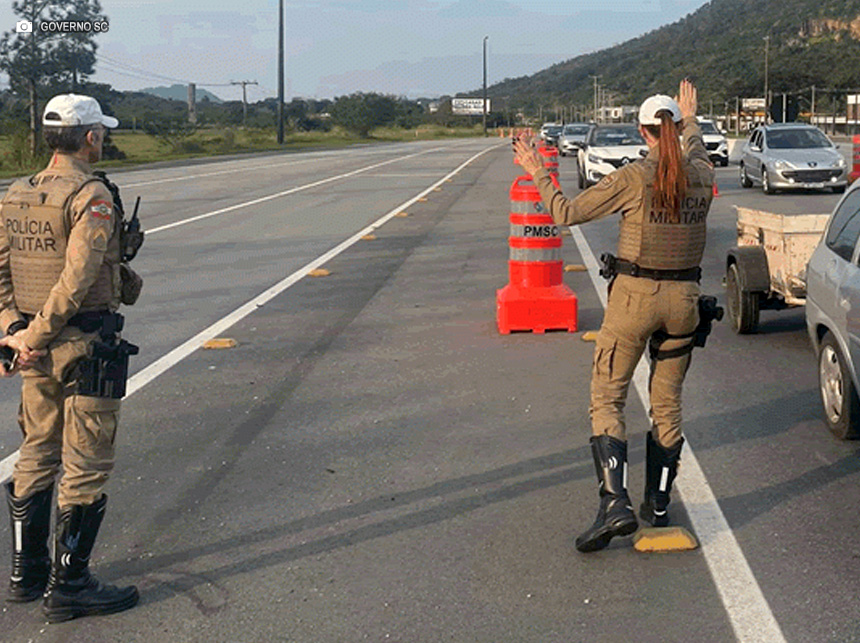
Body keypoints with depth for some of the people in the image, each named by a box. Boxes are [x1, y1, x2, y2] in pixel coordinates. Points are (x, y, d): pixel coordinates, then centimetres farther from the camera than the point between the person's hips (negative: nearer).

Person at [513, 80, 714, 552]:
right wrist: (691, 118, 47)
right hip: (683, 299, 5)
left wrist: (537, 176, 6)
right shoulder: (701, 176, 1)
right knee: (667, 404, 16)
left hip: (635, 296, -4)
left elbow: (567, 213, -9)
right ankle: (658, 505, 21)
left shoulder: (634, 178, -13)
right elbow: (695, 152, 28)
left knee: (607, 400, 2)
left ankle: (615, 502, -13)